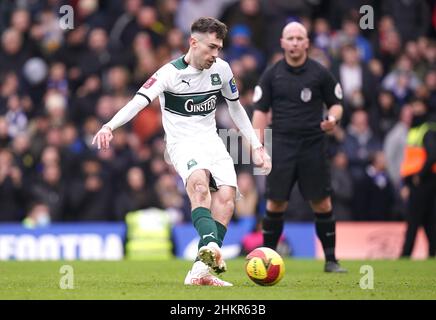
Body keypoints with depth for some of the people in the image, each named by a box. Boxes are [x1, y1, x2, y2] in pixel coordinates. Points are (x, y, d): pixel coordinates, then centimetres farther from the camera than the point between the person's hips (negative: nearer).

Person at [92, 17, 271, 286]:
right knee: (199, 181, -35)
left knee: (227, 194, -18)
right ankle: (210, 246, -53)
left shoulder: (221, 69, 5)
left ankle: (201, 270, -20)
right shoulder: (171, 73, -12)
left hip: (211, 140, 5)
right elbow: (138, 101, -25)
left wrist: (257, 146, 18)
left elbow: (236, 108, 20)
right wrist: (109, 126, -42)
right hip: (182, 142, -5)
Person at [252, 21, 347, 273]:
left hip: (313, 147, 0)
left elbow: (336, 103, 8)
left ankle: (331, 259, 9)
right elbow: (261, 110, 5)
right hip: (282, 146, 0)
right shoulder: (272, 75, 3)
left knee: (322, 203, 0)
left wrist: (333, 118, -15)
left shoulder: (320, 73, 1)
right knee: (275, 204, 0)